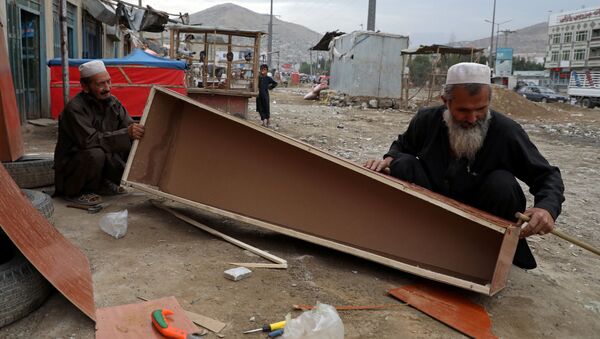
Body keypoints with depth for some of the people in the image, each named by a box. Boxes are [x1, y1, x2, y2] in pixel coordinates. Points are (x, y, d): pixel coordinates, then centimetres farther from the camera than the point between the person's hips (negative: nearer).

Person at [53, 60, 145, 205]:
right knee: (95, 154, -37)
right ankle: (74, 192, -10)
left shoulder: (113, 103, 0)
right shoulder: (74, 108, -22)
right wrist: (126, 134, -39)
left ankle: (102, 183, 9)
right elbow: (89, 140, -33)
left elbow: (129, 126, 0)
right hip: (70, 165, -7)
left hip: (106, 157, 7)